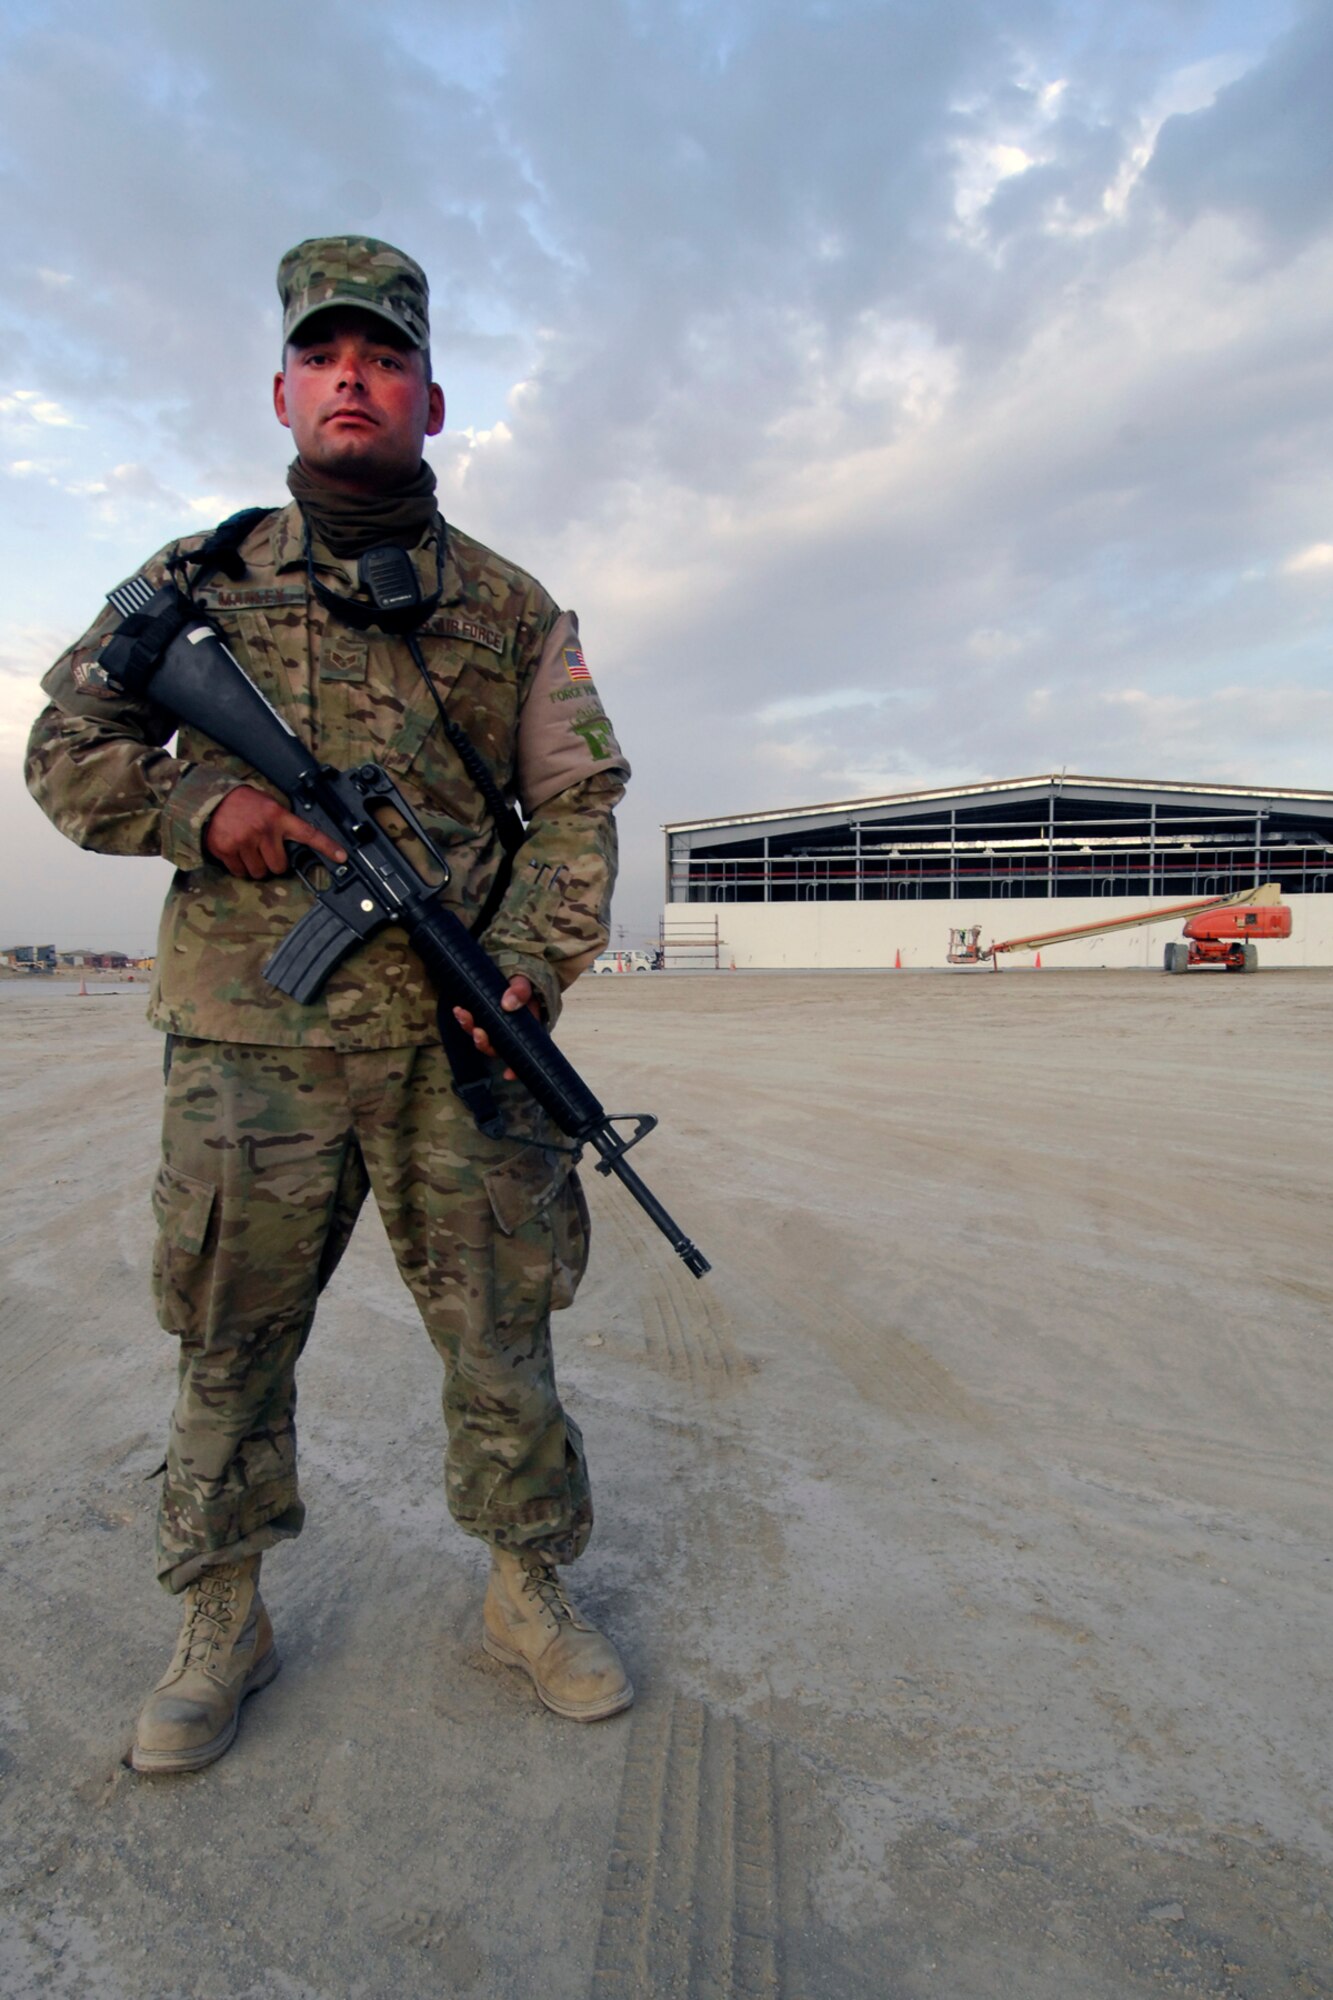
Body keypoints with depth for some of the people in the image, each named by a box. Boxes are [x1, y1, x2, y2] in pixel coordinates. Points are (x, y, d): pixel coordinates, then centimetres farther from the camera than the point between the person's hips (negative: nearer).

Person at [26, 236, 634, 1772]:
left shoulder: (510, 605, 11)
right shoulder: (196, 581, 12)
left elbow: (577, 805, 7)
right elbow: (67, 748, 12)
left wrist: (535, 963, -9)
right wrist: (199, 803, -9)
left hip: (459, 1045, 0)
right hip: (249, 1044, 1)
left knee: (502, 1337, 8)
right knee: (230, 1352, 11)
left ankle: (527, 1594, 30)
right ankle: (222, 1626, 32)